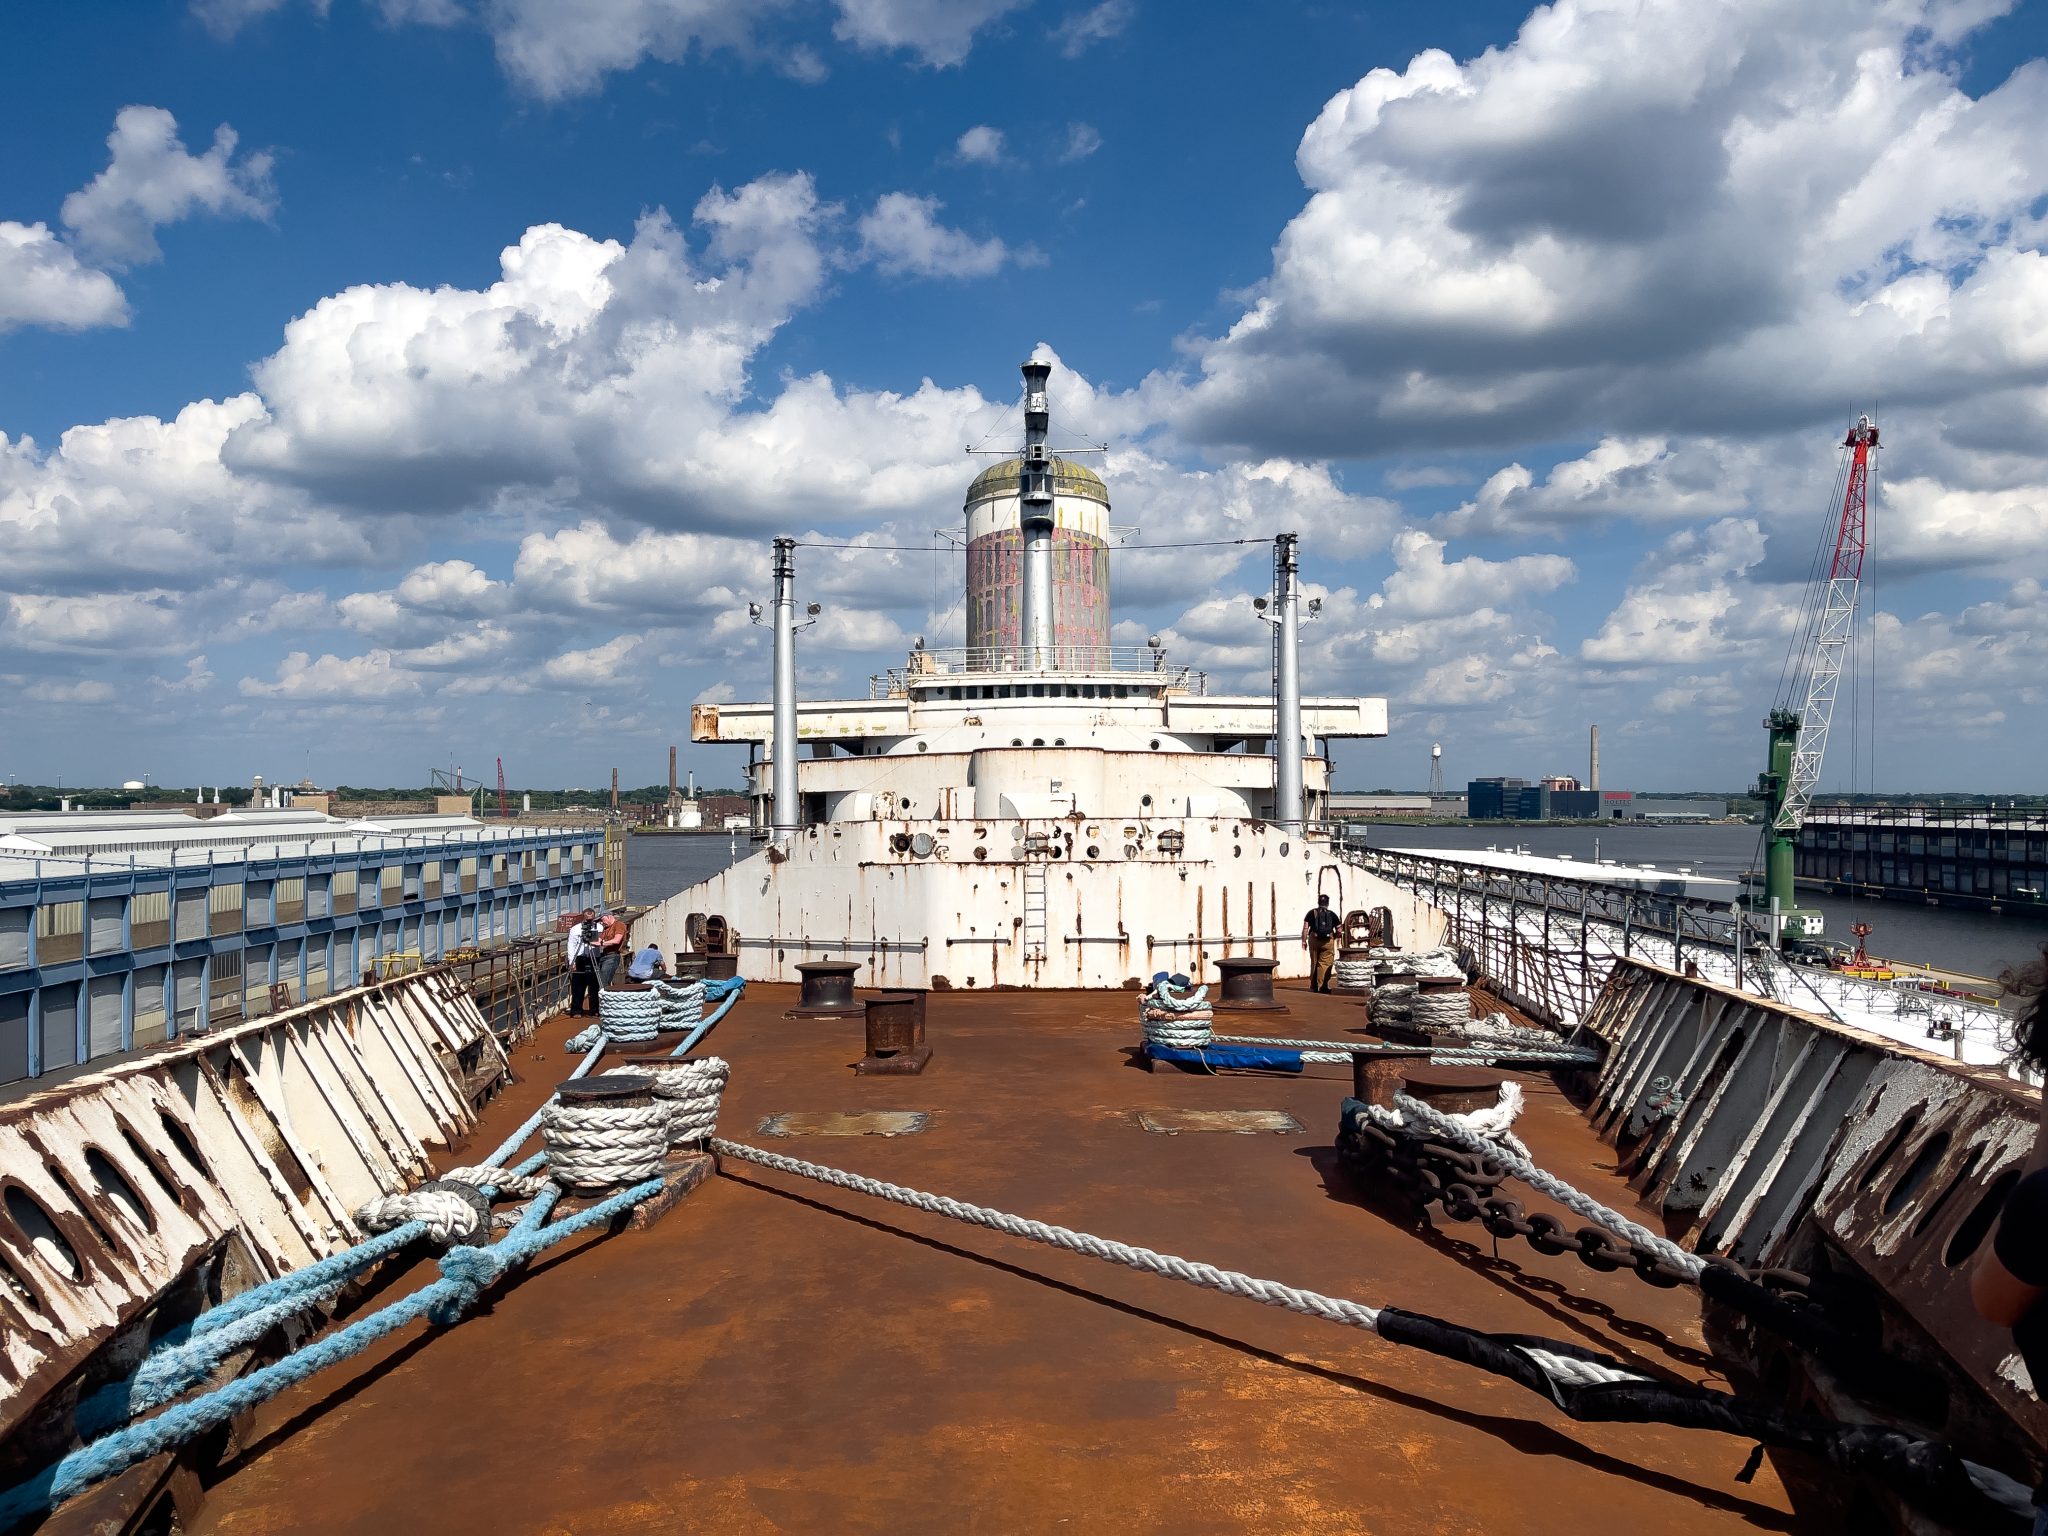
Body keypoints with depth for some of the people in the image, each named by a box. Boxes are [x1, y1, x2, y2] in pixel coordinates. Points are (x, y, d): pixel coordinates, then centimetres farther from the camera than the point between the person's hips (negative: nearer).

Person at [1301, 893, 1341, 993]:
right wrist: (1334, 937, 23)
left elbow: (1305, 928, -1)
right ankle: (1322, 986, -4)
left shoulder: (1312, 913, 8)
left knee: (1314, 963, 14)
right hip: (1328, 942, -1)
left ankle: (1313, 986, 22)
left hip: (1314, 940, 1)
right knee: (1325, 964, 1)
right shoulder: (1332, 914, 9)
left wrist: (1304, 941, 3)